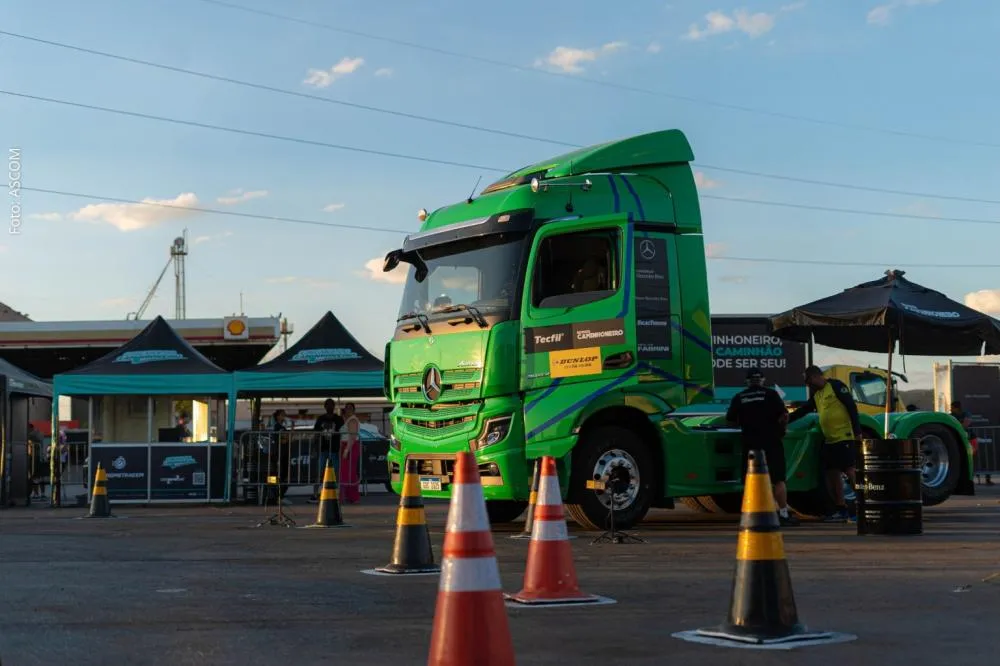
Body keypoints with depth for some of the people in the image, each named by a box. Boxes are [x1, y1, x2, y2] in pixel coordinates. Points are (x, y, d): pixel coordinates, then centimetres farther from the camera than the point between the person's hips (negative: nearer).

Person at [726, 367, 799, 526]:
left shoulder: (738, 398, 6)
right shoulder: (770, 394, -2)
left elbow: (730, 421, 9)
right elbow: (784, 416, -9)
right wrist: (778, 425, 9)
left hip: (750, 443, 2)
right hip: (771, 442, -2)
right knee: (778, 480, 1)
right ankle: (784, 514, -1)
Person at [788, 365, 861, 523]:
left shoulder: (836, 386, -7)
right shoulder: (816, 395, 18)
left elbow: (852, 407, -12)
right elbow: (802, 411, 26)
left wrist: (857, 431, -17)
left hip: (844, 437, -9)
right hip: (829, 440, 9)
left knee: (849, 470, -11)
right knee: (832, 474, 6)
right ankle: (840, 509, 11)